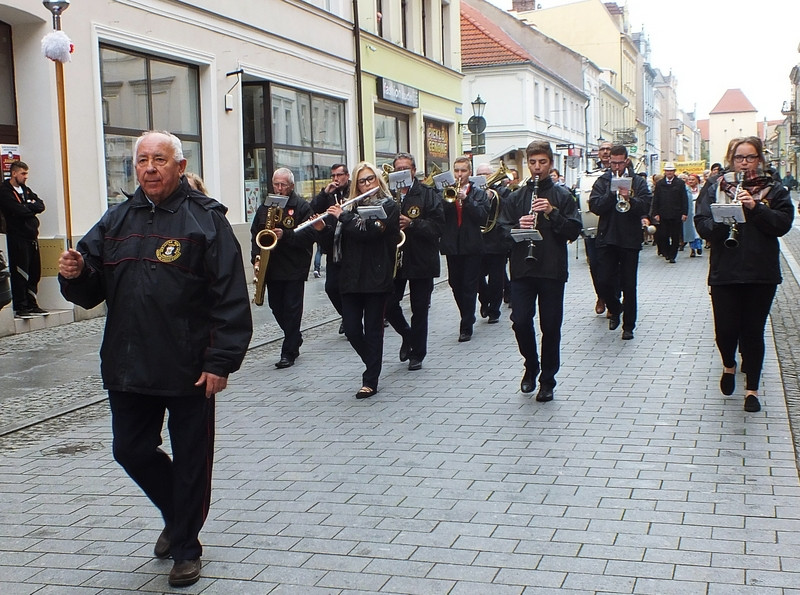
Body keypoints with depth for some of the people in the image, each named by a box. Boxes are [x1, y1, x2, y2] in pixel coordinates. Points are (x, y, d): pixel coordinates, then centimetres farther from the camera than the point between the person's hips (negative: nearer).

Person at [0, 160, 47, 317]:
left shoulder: (25, 189, 18)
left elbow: (41, 205, 9)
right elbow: (19, 211, -19)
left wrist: (29, 206, -8)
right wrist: (32, 207, -3)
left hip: (32, 236, 8)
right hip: (18, 238, -8)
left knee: (34, 272, 10)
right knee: (20, 273, -6)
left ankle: (31, 305, 18)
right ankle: (20, 308, -1)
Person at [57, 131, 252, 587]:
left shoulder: (205, 219, -7)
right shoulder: (118, 220, 10)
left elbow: (232, 297, -12)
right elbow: (91, 292, 11)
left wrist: (221, 361, -17)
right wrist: (75, 274, -12)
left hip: (189, 370, -5)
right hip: (128, 368, 5)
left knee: (190, 460, 8)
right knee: (132, 451, 14)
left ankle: (186, 548, 26)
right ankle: (178, 515, 40)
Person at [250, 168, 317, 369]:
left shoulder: (302, 206, -3)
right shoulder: (265, 207, 12)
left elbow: (310, 234, -12)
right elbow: (255, 233, 13)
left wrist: (286, 235, -23)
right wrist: (256, 256, -1)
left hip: (294, 267, -5)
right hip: (271, 267, 5)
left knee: (292, 309, -4)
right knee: (277, 308, 11)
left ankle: (289, 352, 1)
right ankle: (295, 339, 32)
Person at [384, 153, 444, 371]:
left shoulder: (427, 194, -2)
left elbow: (437, 225, -10)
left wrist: (411, 223, -20)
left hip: (421, 260, -2)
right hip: (393, 260, 3)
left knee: (419, 309, 4)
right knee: (389, 305, 1)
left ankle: (417, 354, 18)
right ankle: (408, 336, 30)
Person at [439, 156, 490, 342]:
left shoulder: (478, 194, 4)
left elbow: (482, 216, -12)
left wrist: (466, 199, -18)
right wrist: (449, 199, -18)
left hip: (472, 247, -3)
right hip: (452, 246, 3)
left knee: (469, 286, -3)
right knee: (455, 285, 10)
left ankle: (466, 326, 0)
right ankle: (468, 318, 28)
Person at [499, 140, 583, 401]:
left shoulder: (562, 195, 4)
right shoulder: (516, 197, 10)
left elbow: (574, 231, -4)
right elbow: (503, 230, 6)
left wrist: (552, 212, -16)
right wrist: (518, 227, -14)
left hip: (552, 271, -2)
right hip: (522, 270, 2)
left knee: (550, 326, 3)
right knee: (520, 322, -3)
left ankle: (547, 380, 16)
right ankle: (531, 365, 24)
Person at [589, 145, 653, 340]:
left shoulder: (638, 182, 5)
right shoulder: (602, 182, 6)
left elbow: (646, 206, -7)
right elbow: (594, 206, -7)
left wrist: (629, 199, -23)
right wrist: (612, 192, -17)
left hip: (630, 240, -1)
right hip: (607, 238, 1)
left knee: (629, 285, 2)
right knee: (605, 282, -1)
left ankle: (628, 325, 12)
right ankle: (615, 309, 29)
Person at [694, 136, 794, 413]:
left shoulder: (774, 190, 7)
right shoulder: (717, 189, 8)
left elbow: (783, 223, -7)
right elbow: (701, 223, -1)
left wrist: (755, 207, -17)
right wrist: (722, 222, -20)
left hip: (761, 273, 0)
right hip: (724, 272, 0)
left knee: (753, 330, 3)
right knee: (725, 329, -2)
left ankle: (752, 388, 16)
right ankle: (729, 365, 31)